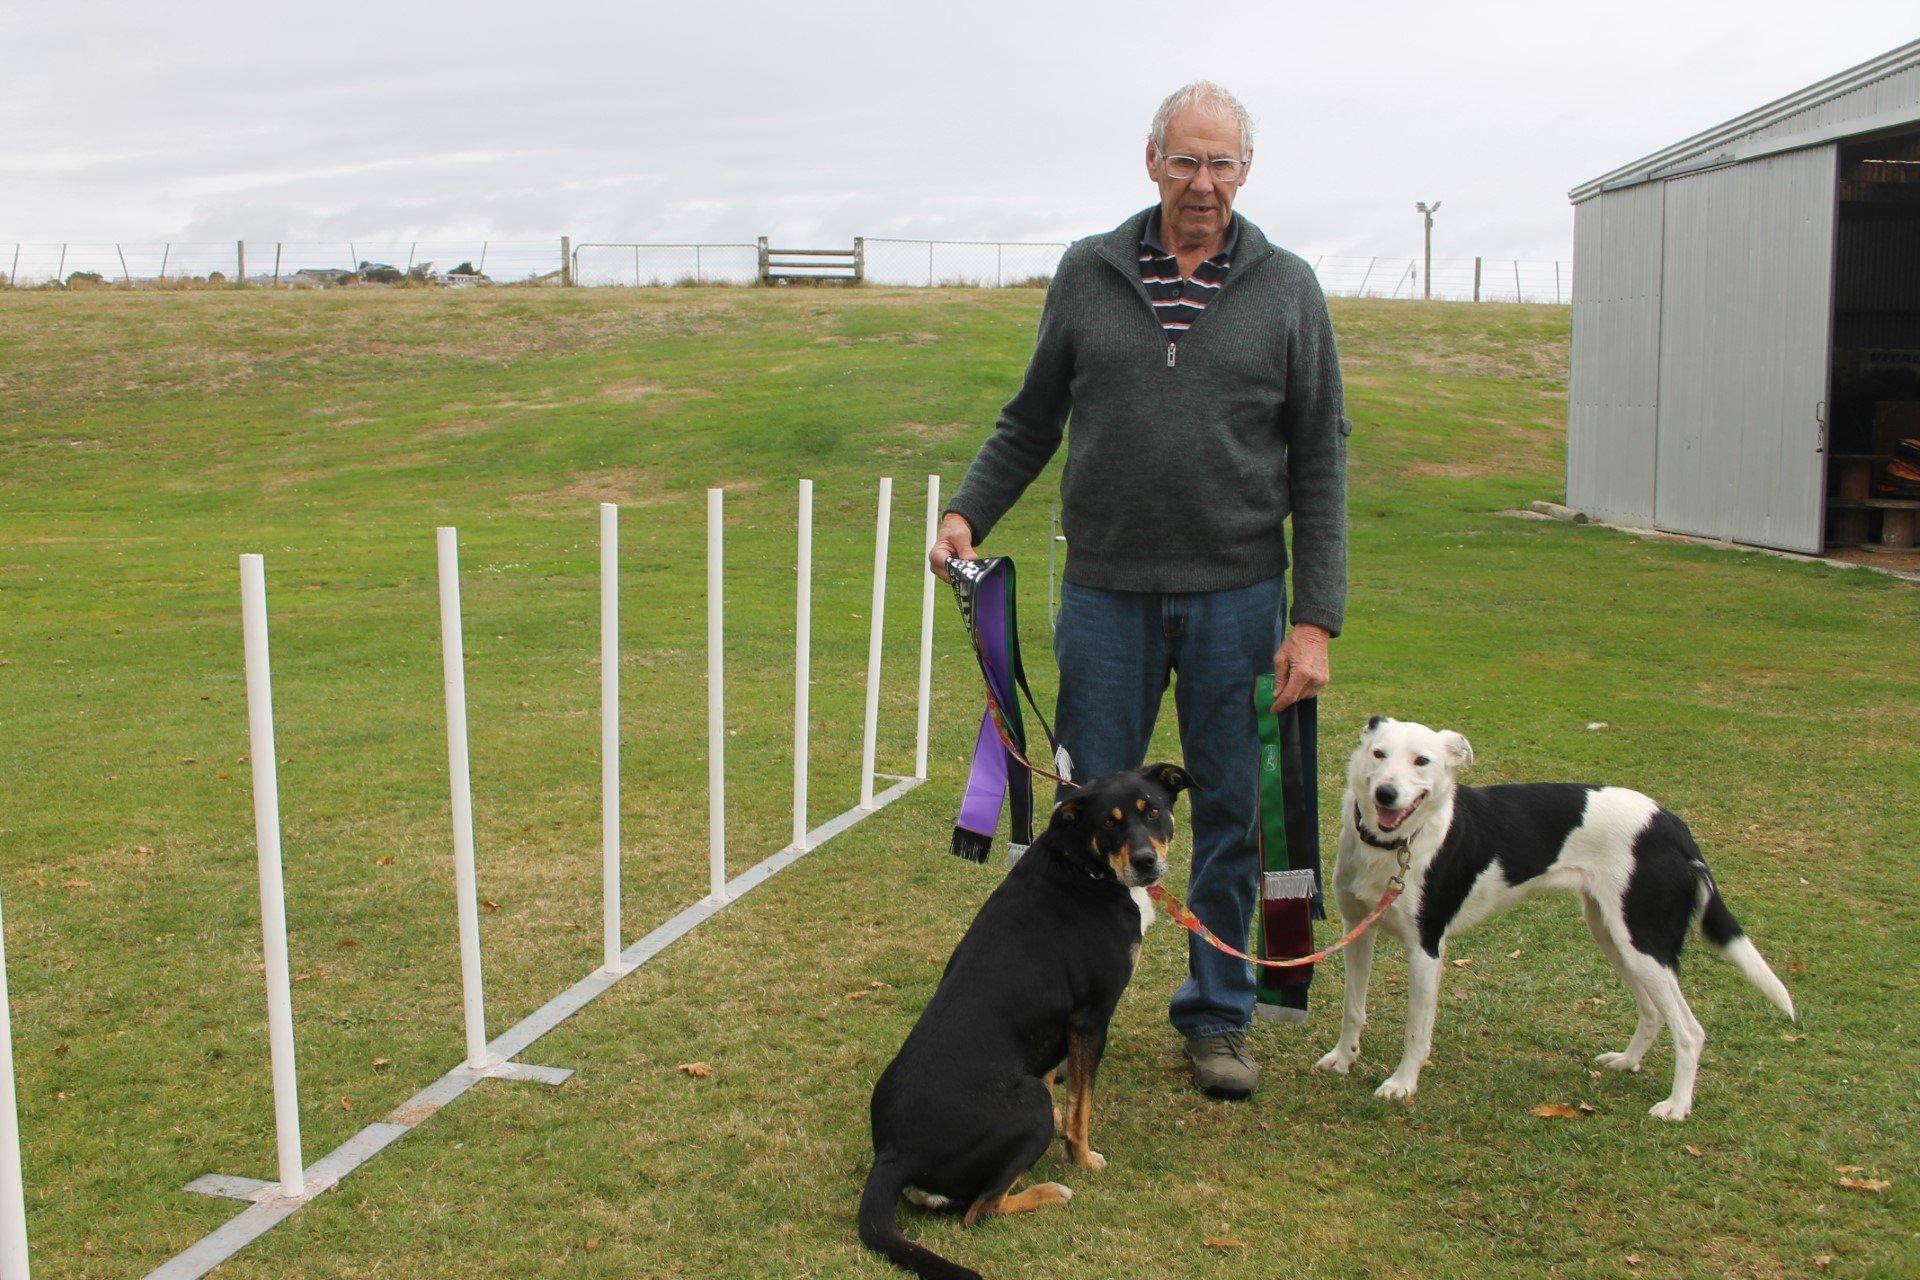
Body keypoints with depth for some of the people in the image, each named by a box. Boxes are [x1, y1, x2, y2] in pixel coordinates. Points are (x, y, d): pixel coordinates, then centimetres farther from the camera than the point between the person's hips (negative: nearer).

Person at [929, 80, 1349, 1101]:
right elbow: (1030, 421, 14)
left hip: (1235, 598, 0)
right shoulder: (1087, 275, 5)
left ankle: (1217, 1015, 24)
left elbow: (1319, 462, 1)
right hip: (1106, 594, 1)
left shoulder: (1287, 290, 2)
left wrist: (1315, 619, -5)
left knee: (1231, 814, 7)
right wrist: (968, 512, -2)